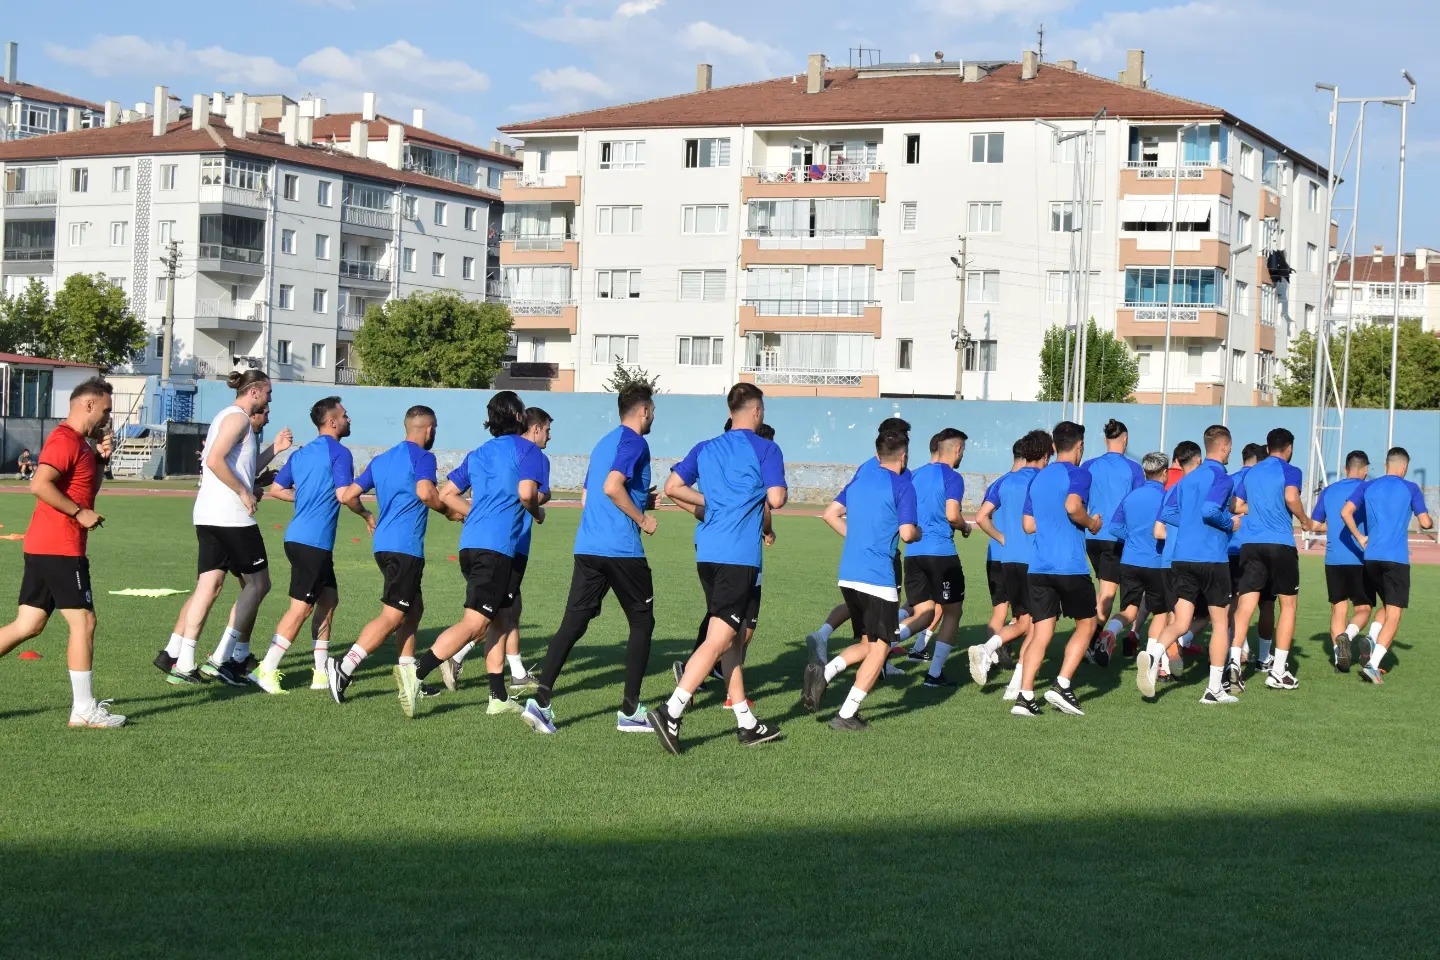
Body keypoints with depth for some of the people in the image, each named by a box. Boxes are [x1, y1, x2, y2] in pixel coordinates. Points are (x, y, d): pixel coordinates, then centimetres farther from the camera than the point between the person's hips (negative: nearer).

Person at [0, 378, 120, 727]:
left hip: (42, 548, 10)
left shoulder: (77, 442, 18)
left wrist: (100, 458, 11)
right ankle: (84, 710, -1)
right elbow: (39, 484, -26)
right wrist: (80, 513, -20)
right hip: (61, 548, -10)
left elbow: (87, 490, 26)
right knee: (84, 622, -5)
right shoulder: (66, 440, -14)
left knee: (28, 625, 9)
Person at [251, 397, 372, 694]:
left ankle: (322, 672, 16)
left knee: (329, 599, 15)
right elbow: (344, 495, -18)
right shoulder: (339, 453, -9)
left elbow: (276, 489, 15)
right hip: (313, 542, -9)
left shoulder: (301, 453, 15)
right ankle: (267, 670, -6)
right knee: (301, 608, -6)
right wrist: (366, 515, -1)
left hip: (298, 538, 9)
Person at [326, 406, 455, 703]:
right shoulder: (422, 457, -6)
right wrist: (448, 511, -8)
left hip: (383, 543, 9)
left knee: (414, 607, 18)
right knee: (392, 616, -9)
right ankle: (344, 667, -19)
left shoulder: (381, 460, 17)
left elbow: (348, 495, 16)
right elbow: (425, 491, -24)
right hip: (405, 546, -9)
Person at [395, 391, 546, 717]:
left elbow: (447, 494, 17)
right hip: (496, 547, -8)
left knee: (497, 620, 16)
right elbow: (526, 493, -15)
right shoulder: (527, 450, 0)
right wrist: (538, 513, 5)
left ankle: (499, 697, 17)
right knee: (474, 623, -11)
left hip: (471, 544, 8)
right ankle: (416, 672, -24)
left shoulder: (478, 453, 20)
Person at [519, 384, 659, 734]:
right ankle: (630, 711, 8)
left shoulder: (603, 443, 21)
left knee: (572, 624, 2)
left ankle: (541, 701, -12)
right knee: (642, 623, 7)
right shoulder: (634, 442, -6)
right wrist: (642, 518, -10)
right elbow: (612, 486, -21)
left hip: (587, 548, 7)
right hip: (622, 549, -7)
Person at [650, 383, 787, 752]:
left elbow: (672, 487, 7)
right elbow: (776, 499, -13)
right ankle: (671, 712, -19)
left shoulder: (705, 449, 13)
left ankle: (746, 723, 20)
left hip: (707, 553, 7)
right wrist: (771, 495, 10)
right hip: (740, 556, -7)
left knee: (731, 637, 14)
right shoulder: (766, 450, -4)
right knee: (719, 639, -8)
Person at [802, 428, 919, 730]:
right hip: (878, 578, -7)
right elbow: (907, 533, -14)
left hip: (848, 575, 7)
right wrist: (919, 532, 7)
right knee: (880, 647, 2)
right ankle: (846, 715, -4)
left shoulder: (860, 478, 14)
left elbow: (831, 514, 19)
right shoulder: (903, 486, -7)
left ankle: (824, 671, -9)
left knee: (866, 644, 17)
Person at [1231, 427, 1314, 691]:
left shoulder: (1250, 473, 17)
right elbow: (1291, 497, -18)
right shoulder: (1290, 471, 1)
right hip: (1281, 544, -4)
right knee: (1288, 603, 9)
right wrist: (1306, 521, -3)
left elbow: (1237, 506, 17)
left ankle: (1233, 661, -22)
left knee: (1245, 604, -2)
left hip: (1251, 545, 4)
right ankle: (1278, 672, 6)